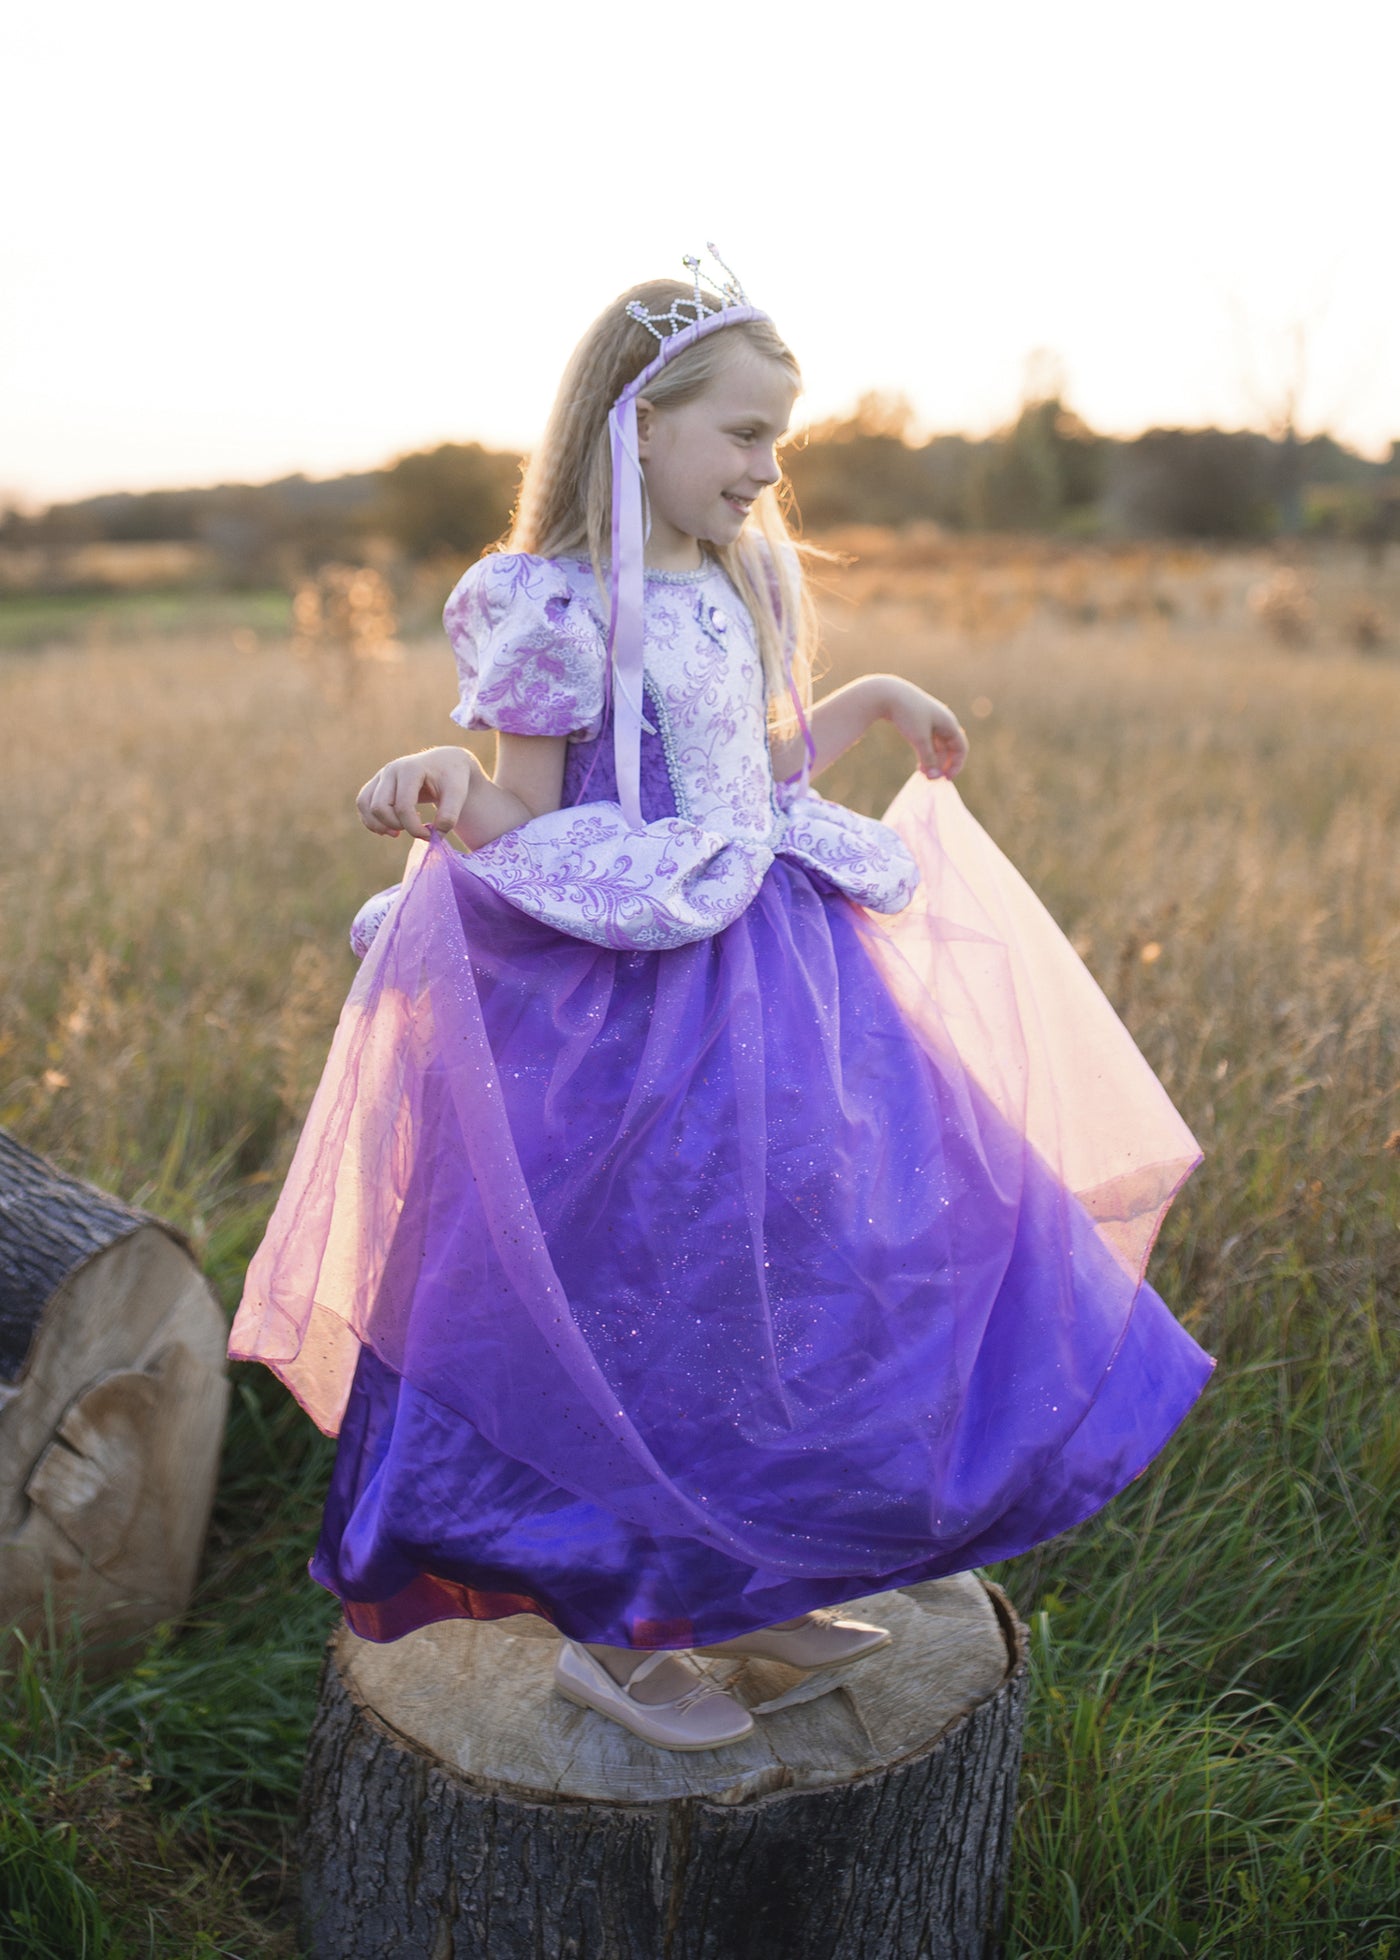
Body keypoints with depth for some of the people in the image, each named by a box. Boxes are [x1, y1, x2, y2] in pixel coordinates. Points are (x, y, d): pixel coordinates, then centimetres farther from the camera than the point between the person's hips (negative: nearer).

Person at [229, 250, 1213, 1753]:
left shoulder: (737, 586, 10)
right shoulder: (565, 610, -14)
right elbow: (527, 827, -13)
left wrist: (868, 705, 20)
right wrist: (445, 792, -33)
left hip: (771, 975, 9)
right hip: (631, 1007, -8)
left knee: (788, 1287, 15)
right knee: (653, 1305, 1)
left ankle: (737, 1586, 36)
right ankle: (609, 1638, 24)